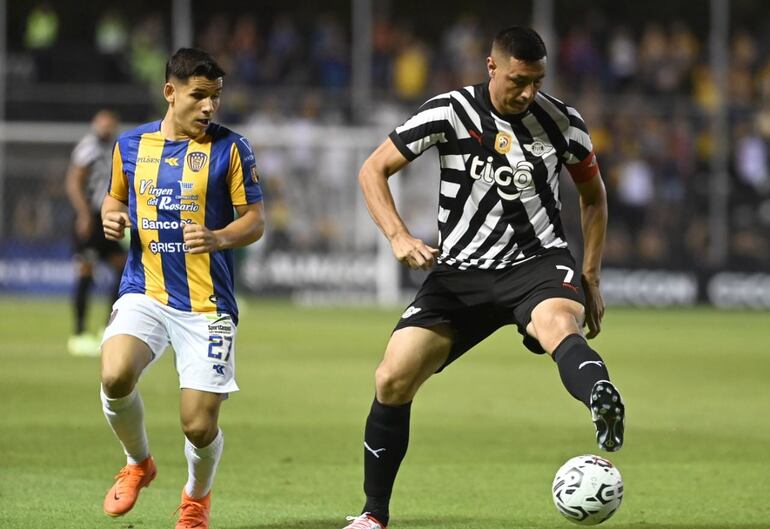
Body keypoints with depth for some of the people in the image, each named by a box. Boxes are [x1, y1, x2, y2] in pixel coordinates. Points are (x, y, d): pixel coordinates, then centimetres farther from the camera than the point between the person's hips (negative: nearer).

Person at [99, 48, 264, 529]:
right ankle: (138, 463, 4)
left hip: (207, 304, -2)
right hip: (145, 293, 2)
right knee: (115, 375, -27)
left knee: (199, 424, -5)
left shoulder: (230, 148, -2)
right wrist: (111, 218, 0)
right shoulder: (131, 145, 7)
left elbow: (255, 220, 0)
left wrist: (219, 238, -20)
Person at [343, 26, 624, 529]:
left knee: (557, 323, -38)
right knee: (392, 380, -10)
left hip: (538, 261, -1)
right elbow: (373, 171, 0)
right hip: (462, 271, 1)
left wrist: (591, 280, 10)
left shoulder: (562, 121, -2)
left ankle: (604, 407, -70)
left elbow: (594, 195, 15)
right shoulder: (449, 113, -7)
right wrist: (399, 236, -16)